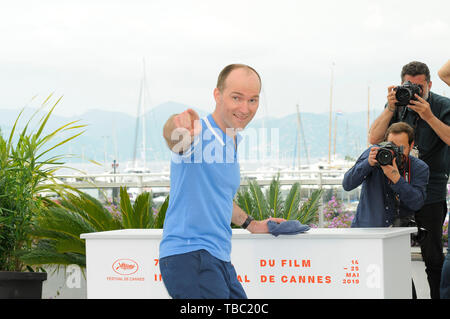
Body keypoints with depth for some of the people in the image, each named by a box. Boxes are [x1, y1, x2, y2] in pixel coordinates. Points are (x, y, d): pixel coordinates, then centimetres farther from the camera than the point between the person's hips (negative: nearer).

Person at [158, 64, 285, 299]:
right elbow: (172, 135, -38)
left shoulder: (232, 142, 17)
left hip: (219, 260, 9)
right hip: (189, 255, -9)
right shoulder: (198, 134, -12)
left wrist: (250, 224, 41)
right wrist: (179, 126, -60)